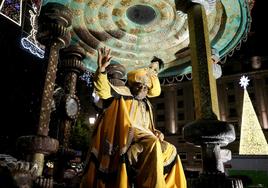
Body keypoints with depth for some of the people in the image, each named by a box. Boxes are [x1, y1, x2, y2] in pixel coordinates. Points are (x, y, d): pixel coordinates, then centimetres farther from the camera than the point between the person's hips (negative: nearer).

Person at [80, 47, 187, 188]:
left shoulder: (146, 105, 26)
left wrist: (155, 133, 2)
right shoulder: (123, 94, 8)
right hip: (127, 137, -8)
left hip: (144, 139, 8)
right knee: (152, 145, -32)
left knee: (170, 149, 1)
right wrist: (101, 69, -28)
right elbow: (104, 90, -11)